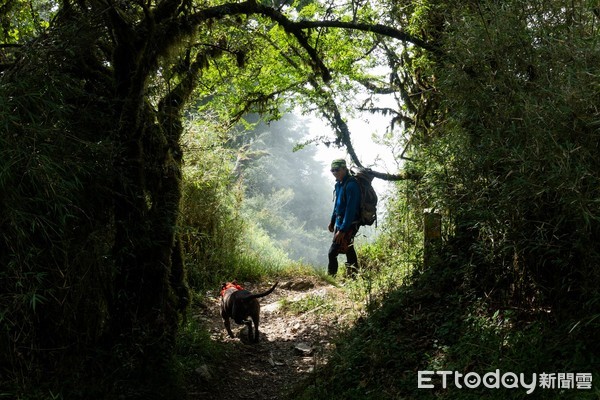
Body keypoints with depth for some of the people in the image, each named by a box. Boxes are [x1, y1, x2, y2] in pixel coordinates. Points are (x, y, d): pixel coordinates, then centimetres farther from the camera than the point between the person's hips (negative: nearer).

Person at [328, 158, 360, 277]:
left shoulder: (351, 185, -21)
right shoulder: (339, 184, 8)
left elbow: (350, 209, -25)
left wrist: (342, 230, -26)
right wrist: (332, 221, 24)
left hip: (348, 224, -10)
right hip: (340, 222, 10)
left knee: (333, 252, -12)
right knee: (349, 251, 17)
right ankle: (353, 276, 28)